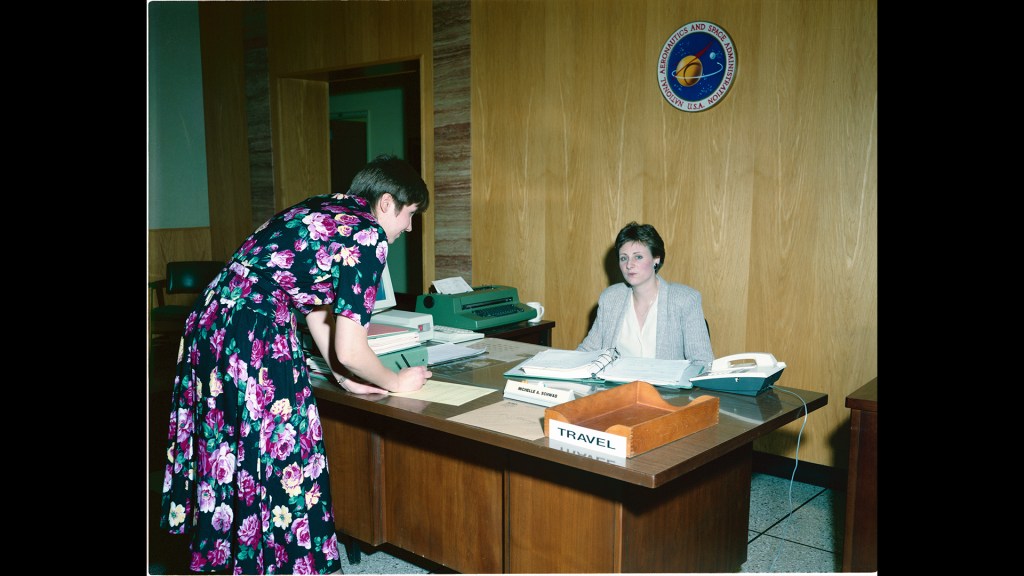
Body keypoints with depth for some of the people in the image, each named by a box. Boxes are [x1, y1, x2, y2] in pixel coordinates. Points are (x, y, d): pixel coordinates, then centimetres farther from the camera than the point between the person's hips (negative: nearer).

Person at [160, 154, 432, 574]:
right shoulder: (368, 235, -9)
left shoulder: (323, 210, 16)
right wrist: (396, 383, 7)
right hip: (254, 343, -9)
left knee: (230, 460, 22)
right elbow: (348, 349, -10)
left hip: (209, 326, 9)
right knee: (281, 463, 5)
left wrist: (345, 376, 21)